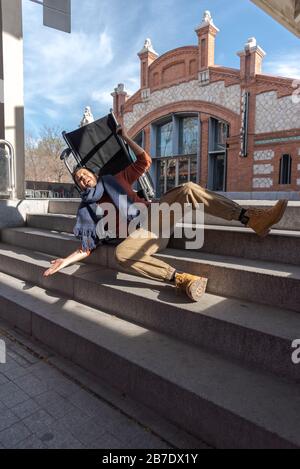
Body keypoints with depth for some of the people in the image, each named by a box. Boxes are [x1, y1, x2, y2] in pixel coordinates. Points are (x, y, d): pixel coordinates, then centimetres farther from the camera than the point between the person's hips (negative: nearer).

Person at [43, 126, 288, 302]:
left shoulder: (116, 180, 20)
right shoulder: (89, 209, 13)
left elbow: (145, 160, 19)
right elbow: (88, 247, 8)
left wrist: (126, 138, 17)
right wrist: (65, 261, -3)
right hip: (142, 233, -3)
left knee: (188, 189, -23)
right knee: (121, 253, -39)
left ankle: (252, 219, -30)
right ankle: (180, 279, -46)